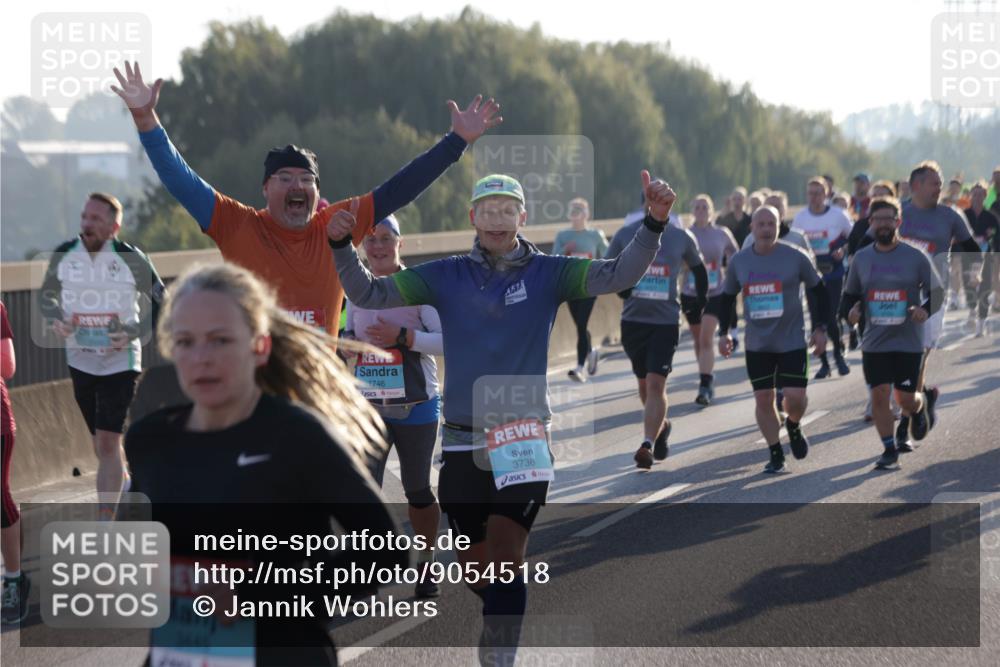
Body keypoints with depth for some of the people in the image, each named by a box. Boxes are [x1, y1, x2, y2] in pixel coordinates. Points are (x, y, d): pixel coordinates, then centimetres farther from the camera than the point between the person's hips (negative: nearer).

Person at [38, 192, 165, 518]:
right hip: (79, 360, 4)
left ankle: (106, 521, -8)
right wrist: (55, 318, -11)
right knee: (101, 444, 16)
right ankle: (126, 482, 44)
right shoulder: (64, 254, -5)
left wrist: (134, 334, -18)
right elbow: (46, 295, 10)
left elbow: (161, 304, -4)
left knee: (107, 443, -12)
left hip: (119, 361, -4)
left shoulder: (131, 260, -15)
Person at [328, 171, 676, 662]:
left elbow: (617, 275, -12)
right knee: (473, 567, 10)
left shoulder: (547, 273, -1)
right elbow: (369, 294, -2)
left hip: (525, 438, -2)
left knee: (505, 557, -14)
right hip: (462, 441, 2)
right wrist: (341, 248, -19)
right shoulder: (447, 276, 2)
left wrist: (653, 225, -28)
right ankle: (496, 629, 38)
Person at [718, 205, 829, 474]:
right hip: (757, 345, 2)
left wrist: (820, 328, 1)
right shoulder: (738, 261, 2)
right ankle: (775, 454, 13)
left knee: (795, 397, -9)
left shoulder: (796, 257, -6)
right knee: (763, 399, 0)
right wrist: (724, 332, 7)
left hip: (792, 341, -2)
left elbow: (818, 289, 5)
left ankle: (793, 426, 26)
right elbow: (727, 297, 14)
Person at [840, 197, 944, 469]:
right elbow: (850, 293, 15)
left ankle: (920, 407, 38)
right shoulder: (861, 258, 4)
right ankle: (890, 450, 10)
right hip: (874, 342, 2)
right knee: (879, 395, -4)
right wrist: (850, 310, -7)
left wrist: (926, 309, -19)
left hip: (909, 341, -2)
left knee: (906, 399, 1)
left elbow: (937, 291, 1)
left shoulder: (915, 257, -4)